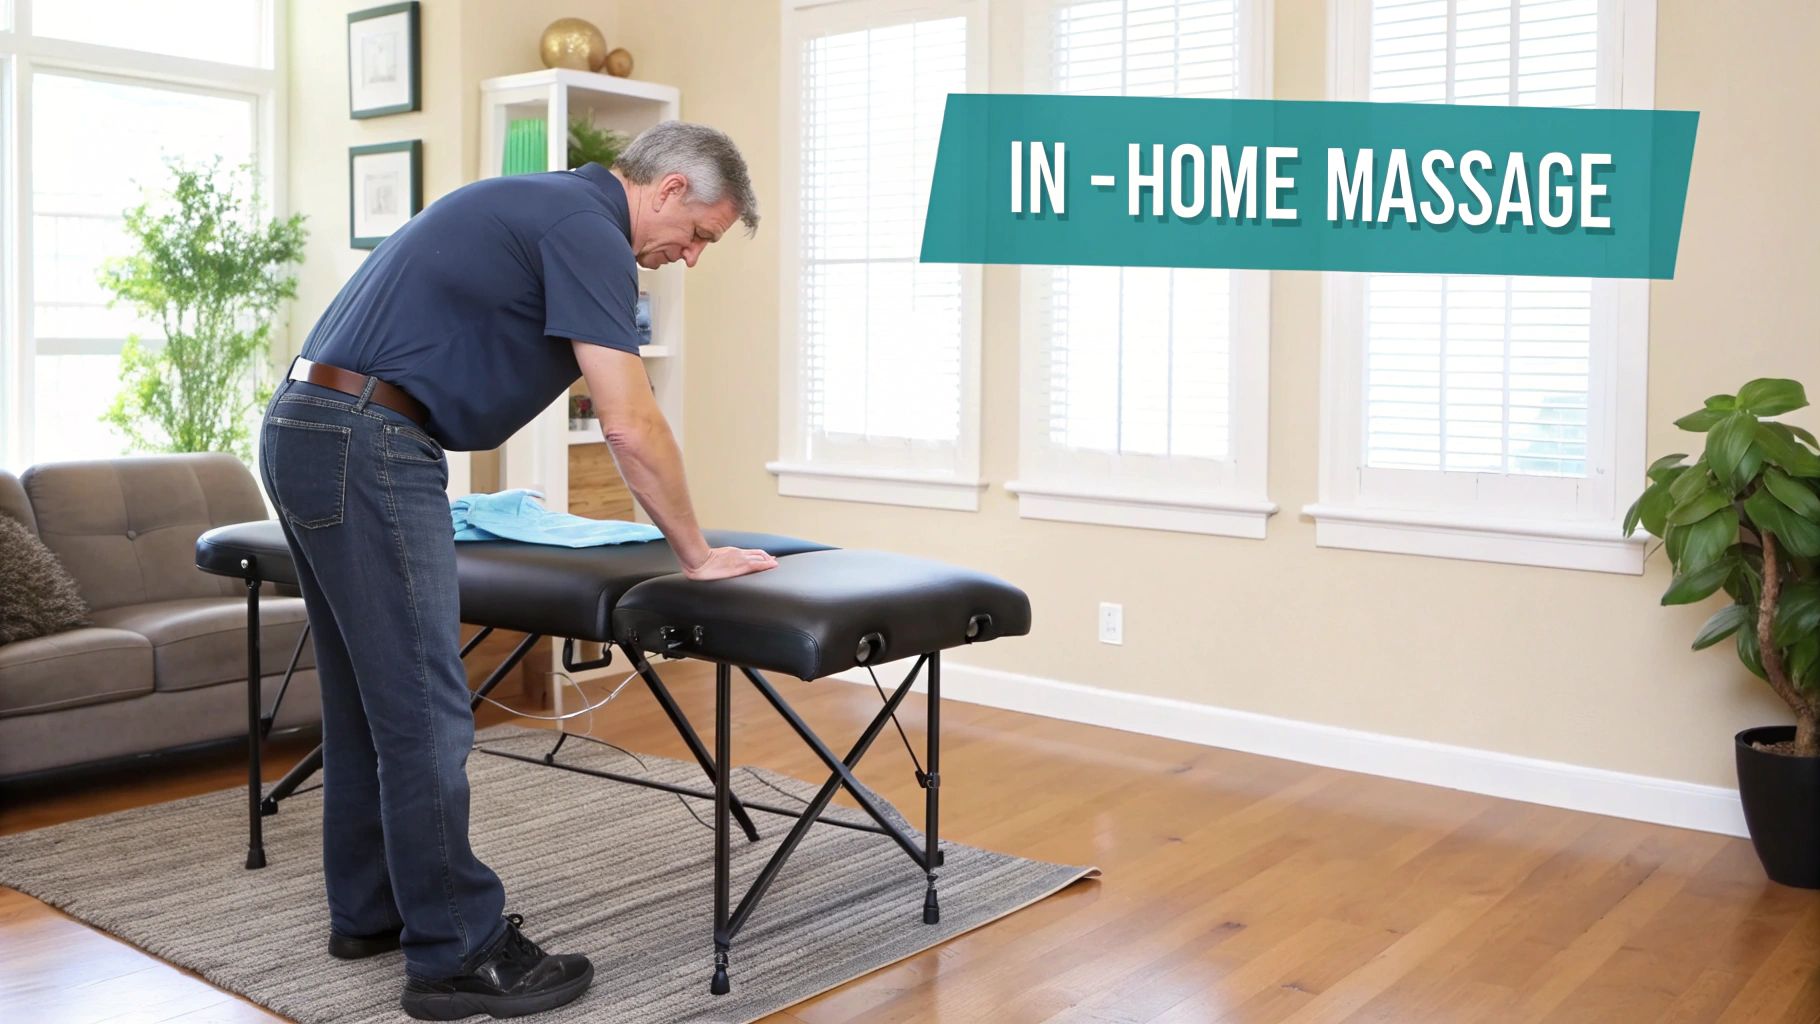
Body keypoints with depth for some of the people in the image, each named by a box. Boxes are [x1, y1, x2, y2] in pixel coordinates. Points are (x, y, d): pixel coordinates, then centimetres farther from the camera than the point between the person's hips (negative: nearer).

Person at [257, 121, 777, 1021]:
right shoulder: (587, 229, -10)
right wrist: (696, 554, -4)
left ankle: (370, 909, 30)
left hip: (305, 432, 11)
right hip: (368, 449, -11)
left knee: (367, 698, 17)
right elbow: (629, 426, -15)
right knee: (423, 709, -4)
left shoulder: (545, 204, 20)